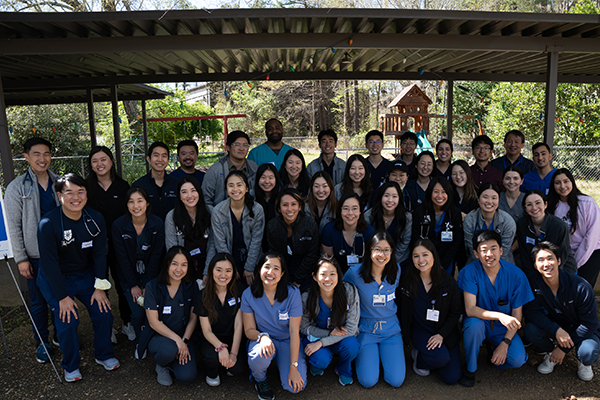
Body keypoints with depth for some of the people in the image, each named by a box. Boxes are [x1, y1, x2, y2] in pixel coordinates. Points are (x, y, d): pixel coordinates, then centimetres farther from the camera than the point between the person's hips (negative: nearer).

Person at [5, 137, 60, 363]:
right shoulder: (16, 188, -6)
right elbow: (14, 227, -6)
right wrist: (21, 259, -9)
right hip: (35, 257, -3)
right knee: (38, 302, 9)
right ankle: (42, 343, 27)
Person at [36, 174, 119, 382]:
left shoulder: (95, 219, -11)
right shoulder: (48, 224, -23)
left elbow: (99, 254, -5)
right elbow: (49, 263, -19)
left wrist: (99, 287, -5)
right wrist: (62, 297, -16)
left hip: (86, 274, 4)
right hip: (56, 279, -3)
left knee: (103, 312, -3)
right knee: (67, 320, -12)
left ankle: (103, 354, 23)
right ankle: (71, 366, 15)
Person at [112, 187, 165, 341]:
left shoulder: (158, 224, -10)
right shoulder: (118, 225, -12)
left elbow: (156, 256, -8)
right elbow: (122, 258, -9)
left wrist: (147, 285, -11)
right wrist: (133, 285, -10)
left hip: (151, 274, 1)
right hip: (129, 275, 0)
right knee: (138, 314, -10)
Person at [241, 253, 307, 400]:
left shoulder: (293, 293, -17)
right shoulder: (248, 295, -12)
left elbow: (294, 332, -15)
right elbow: (249, 330, -6)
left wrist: (294, 367, -18)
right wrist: (262, 336, -30)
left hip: (287, 341, 0)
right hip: (263, 339, 0)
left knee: (295, 386, -19)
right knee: (259, 358, -36)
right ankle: (259, 379, 2)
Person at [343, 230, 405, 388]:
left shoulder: (396, 270, -6)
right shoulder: (355, 272, -16)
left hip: (391, 329, 2)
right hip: (366, 329, -2)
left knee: (396, 381, -8)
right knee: (368, 381, -12)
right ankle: (361, 354, 19)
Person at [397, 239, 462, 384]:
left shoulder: (448, 281, -10)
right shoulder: (406, 279, -10)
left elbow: (456, 311, -3)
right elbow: (399, 308, 0)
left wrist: (441, 334, -13)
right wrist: (404, 332, -5)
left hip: (445, 333, 2)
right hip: (419, 331, -2)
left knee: (452, 378, -6)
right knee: (441, 357, -28)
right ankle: (419, 357, 6)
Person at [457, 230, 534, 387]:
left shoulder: (516, 274, -15)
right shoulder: (469, 272, -20)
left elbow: (517, 314, -8)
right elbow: (470, 309, -25)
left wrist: (505, 343, -16)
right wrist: (500, 316, -40)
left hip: (503, 327, 1)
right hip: (480, 321, -1)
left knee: (518, 359, -24)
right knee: (474, 324, -35)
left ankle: (494, 354, 13)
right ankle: (470, 368, -9)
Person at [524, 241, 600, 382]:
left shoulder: (580, 287, -26)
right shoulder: (535, 283, -17)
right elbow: (532, 311, -15)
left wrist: (564, 348, -20)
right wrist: (556, 330, -33)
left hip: (582, 330, -2)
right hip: (556, 325, 3)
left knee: (587, 354, -34)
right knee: (530, 330, -27)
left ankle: (583, 362, 6)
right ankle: (552, 353, 6)